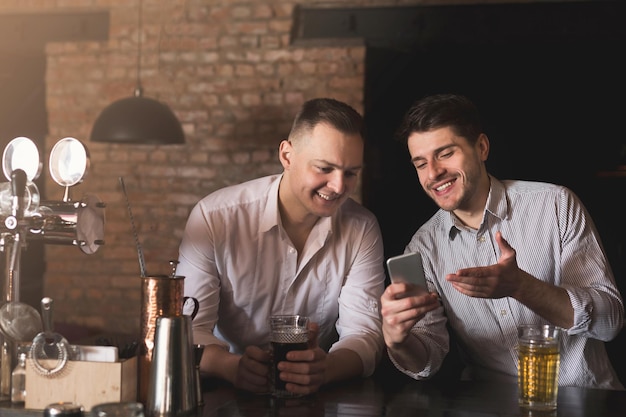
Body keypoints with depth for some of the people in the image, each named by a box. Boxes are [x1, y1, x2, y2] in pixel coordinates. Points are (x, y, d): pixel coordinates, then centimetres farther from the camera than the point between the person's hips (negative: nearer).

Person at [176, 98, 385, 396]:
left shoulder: (363, 230, -2)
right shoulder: (214, 218, -11)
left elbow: (364, 331, -8)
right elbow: (187, 327, -13)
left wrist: (326, 369, -30)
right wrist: (233, 366, -34)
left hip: (317, 399, 2)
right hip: (228, 396, -1)